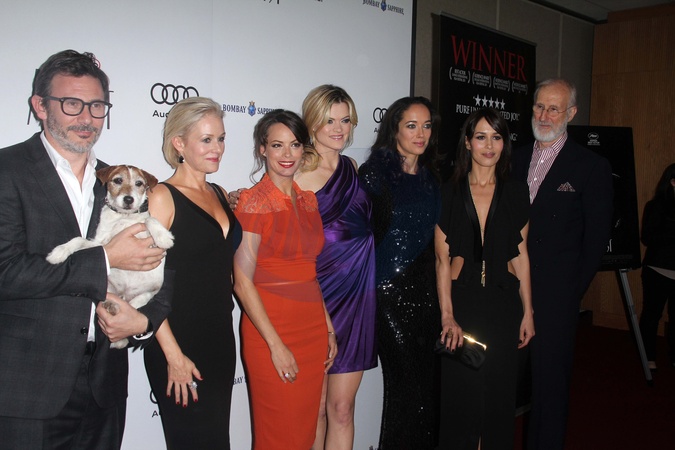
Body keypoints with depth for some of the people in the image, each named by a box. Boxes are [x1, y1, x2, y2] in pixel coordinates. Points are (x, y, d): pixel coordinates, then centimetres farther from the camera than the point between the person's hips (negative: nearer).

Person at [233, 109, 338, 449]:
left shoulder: (308, 200, 9)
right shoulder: (254, 201, -11)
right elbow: (242, 282, -14)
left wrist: (328, 326, 11)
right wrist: (276, 345, -15)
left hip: (313, 328, 6)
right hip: (271, 329, -6)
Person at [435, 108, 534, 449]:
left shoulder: (516, 193, 4)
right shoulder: (449, 194, -2)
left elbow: (520, 255, 7)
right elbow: (442, 259, -4)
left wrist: (527, 311, 5)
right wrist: (447, 316, -10)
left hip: (504, 302, 2)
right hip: (461, 299, -2)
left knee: (500, 391, 11)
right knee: (460, 391, 6)